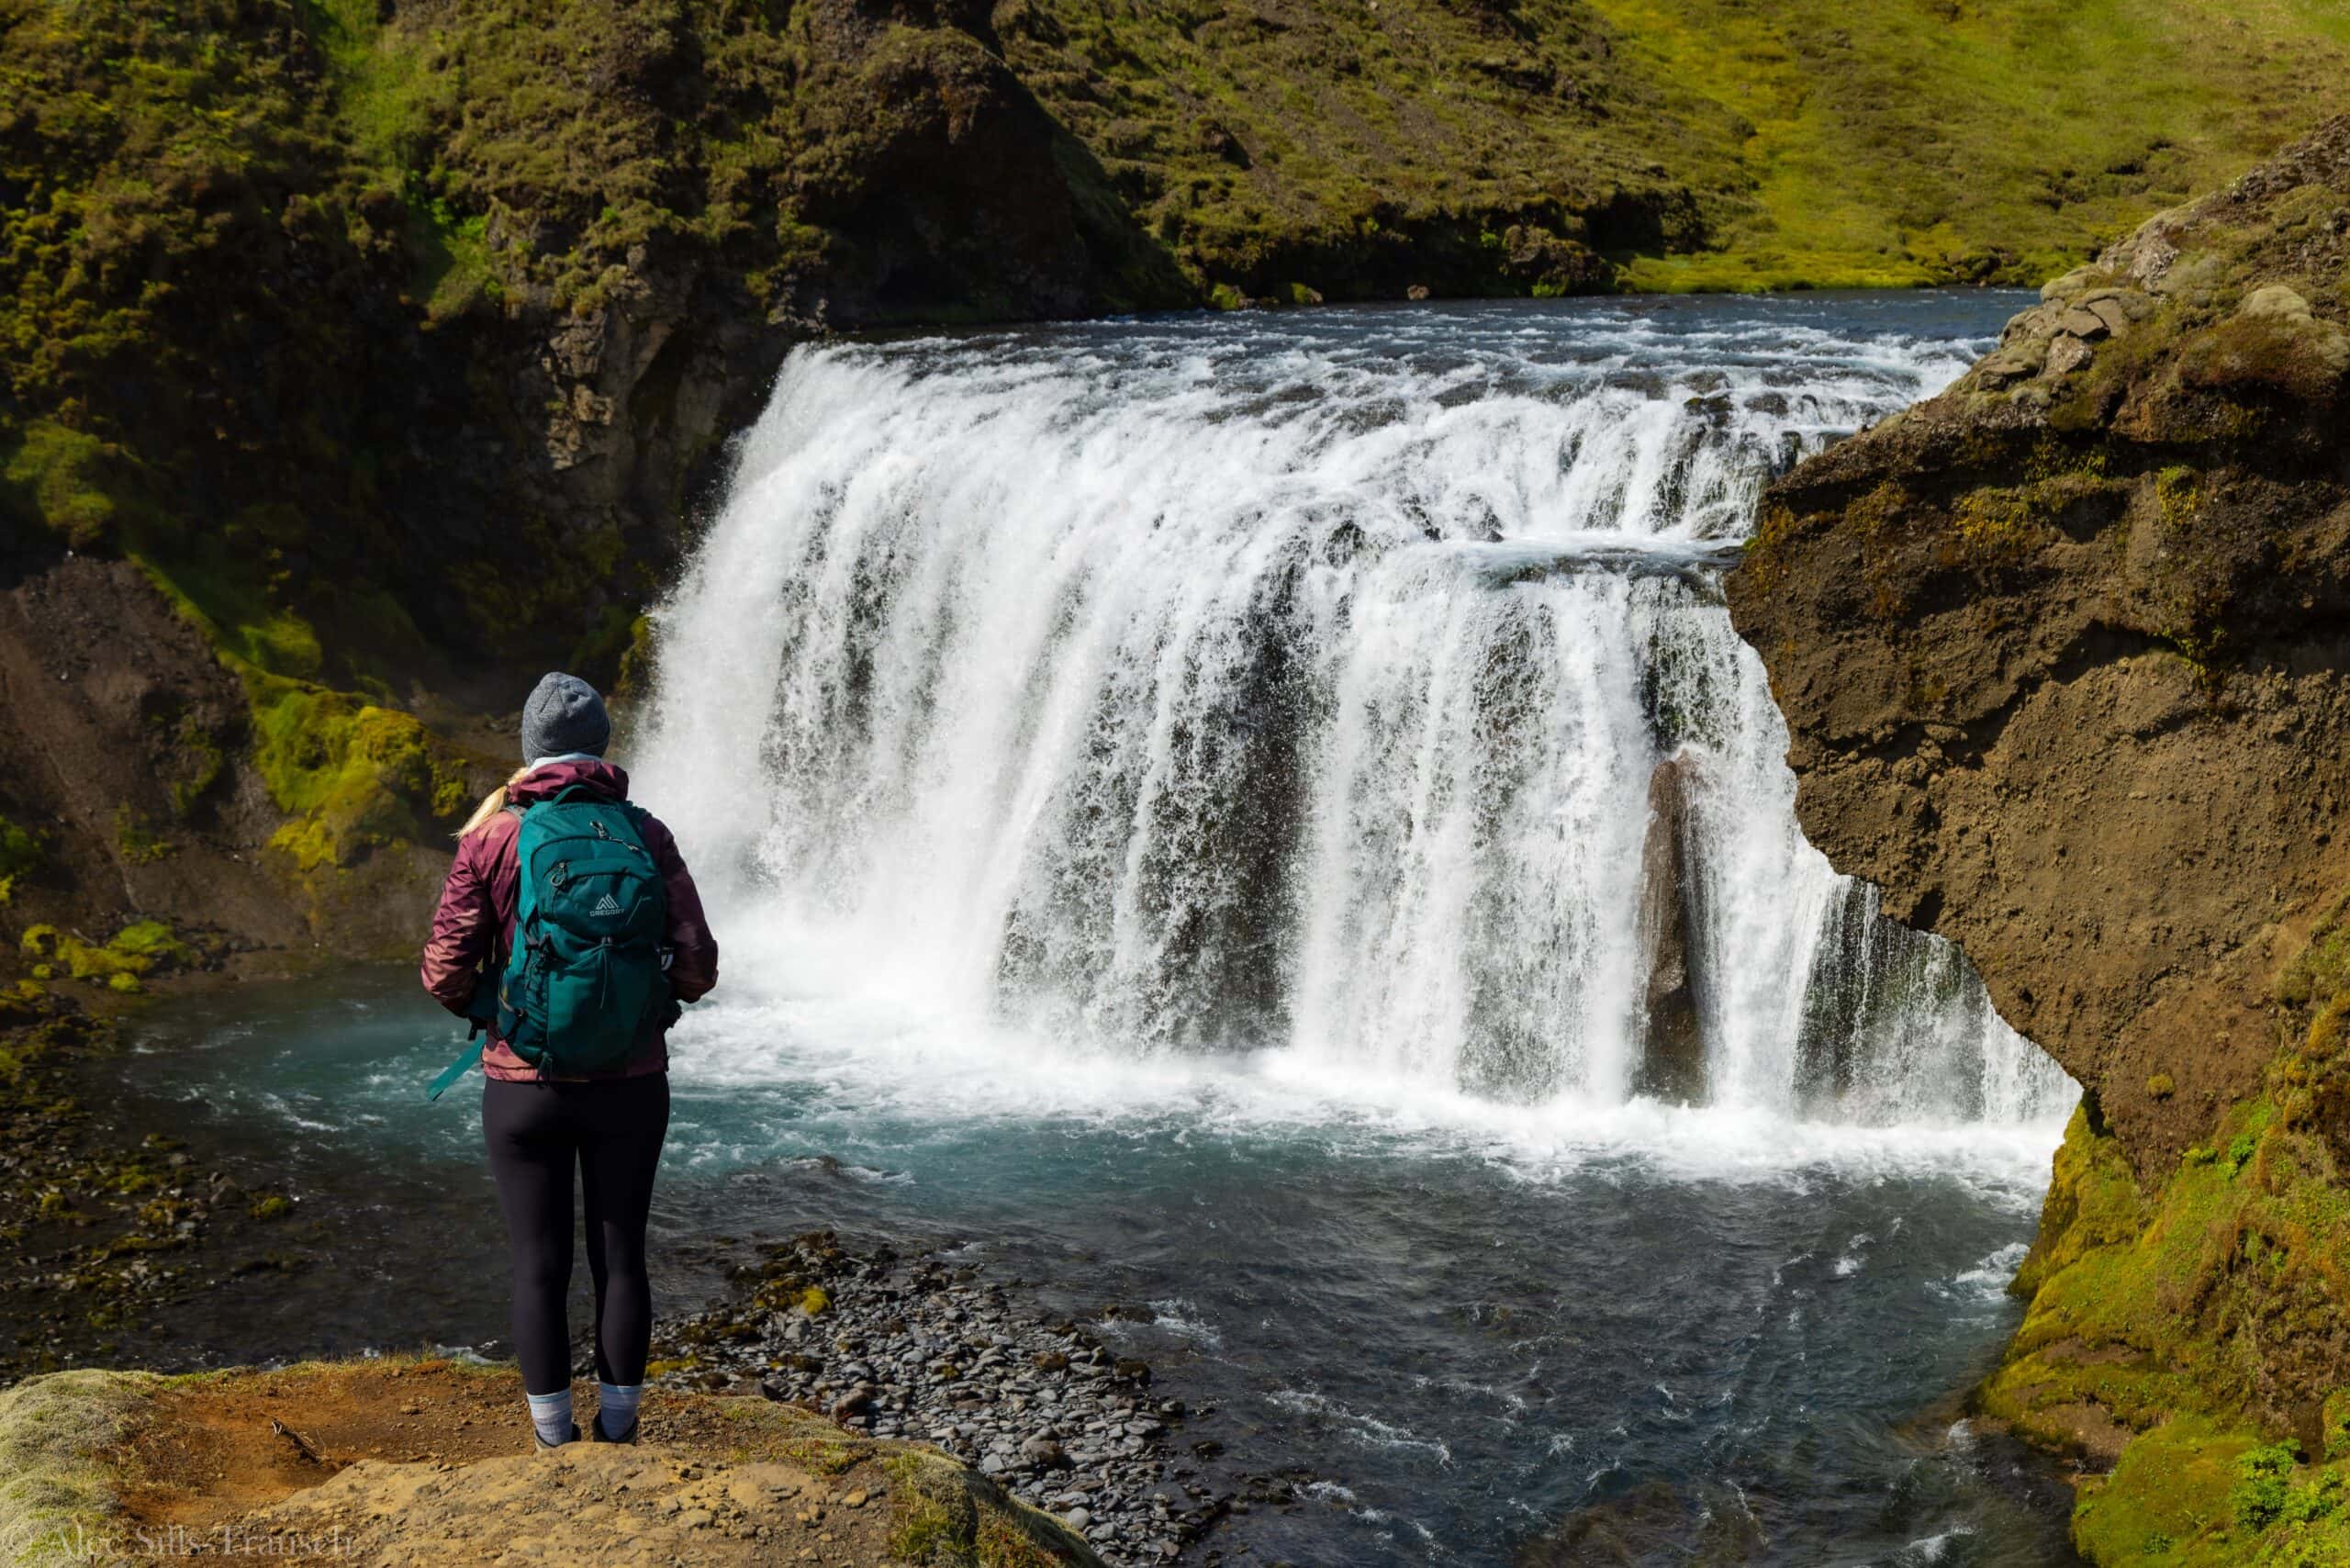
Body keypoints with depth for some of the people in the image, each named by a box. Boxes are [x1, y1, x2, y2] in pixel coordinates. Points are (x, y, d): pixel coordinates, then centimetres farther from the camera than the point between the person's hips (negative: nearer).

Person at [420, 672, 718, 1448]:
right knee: (620, 1259, 12)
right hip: (631, 1087, 1)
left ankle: (556, 1445, 15)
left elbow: (445, 975, -7)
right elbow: (697, 969, -4)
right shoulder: (646, 836, -3)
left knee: (540, 1269, 8)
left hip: (525, 1088, -1)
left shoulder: (492, 839, -7)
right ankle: (618, 1435, 20)